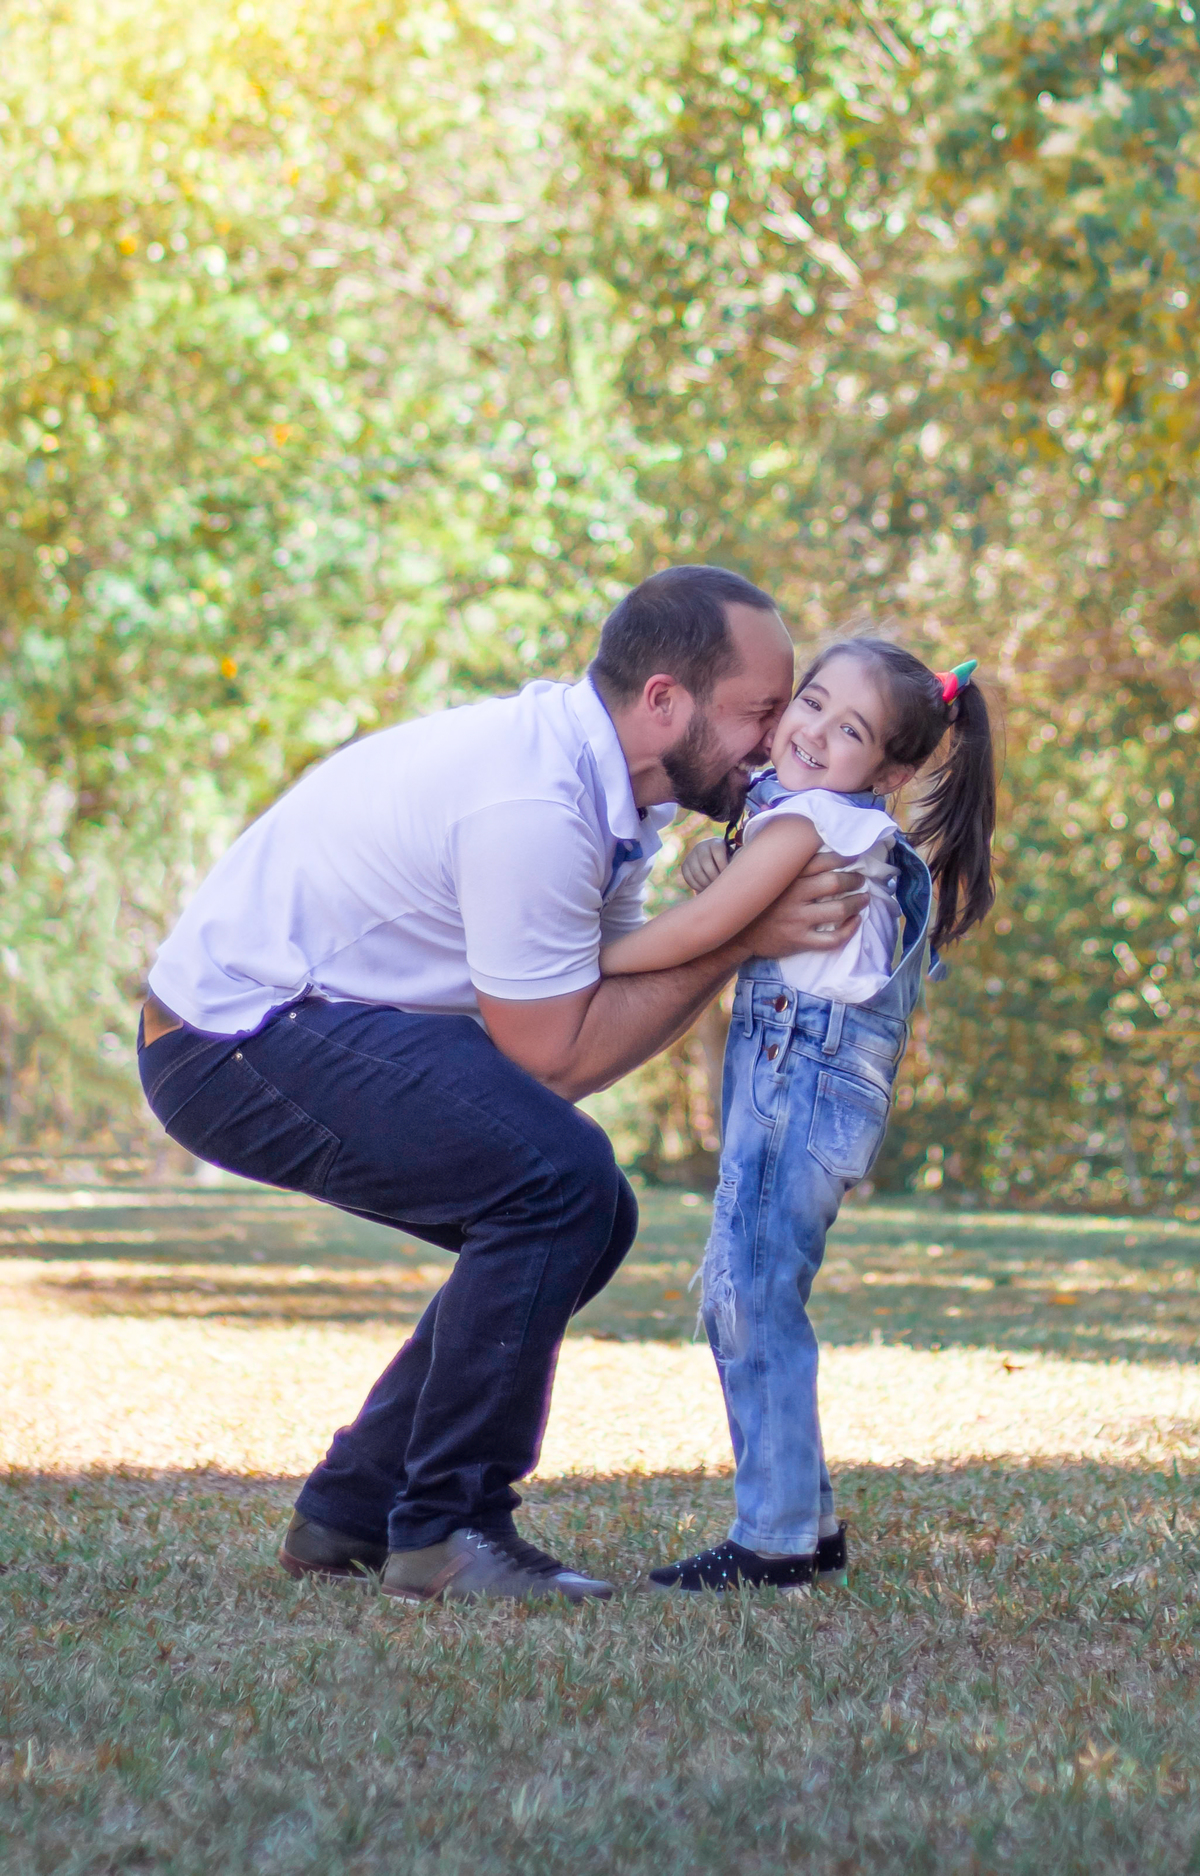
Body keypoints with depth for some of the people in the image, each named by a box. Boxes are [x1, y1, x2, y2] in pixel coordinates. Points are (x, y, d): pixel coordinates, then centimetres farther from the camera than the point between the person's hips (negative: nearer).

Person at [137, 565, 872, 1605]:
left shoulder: (591, 774, 7)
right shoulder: (535, 808, -25)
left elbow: (612, 986, 2)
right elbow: (555, 1053, -20)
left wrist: (746, 906, -11)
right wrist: (738, 939, -18)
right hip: (237, 1041, -11)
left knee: (585, 1217, 9)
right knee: (557, 1175, -23)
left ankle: (353, 1514, 15)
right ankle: (445, 1534, -13)